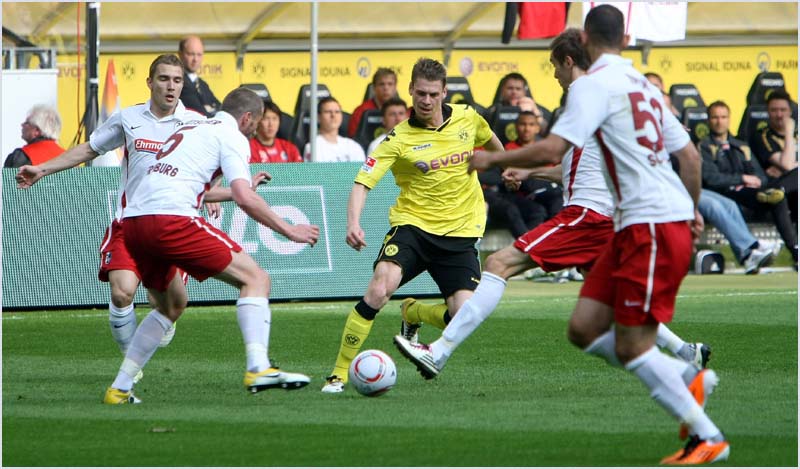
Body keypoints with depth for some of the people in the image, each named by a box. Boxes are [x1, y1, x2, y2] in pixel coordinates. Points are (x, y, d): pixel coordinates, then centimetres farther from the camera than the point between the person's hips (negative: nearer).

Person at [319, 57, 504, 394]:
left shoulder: (467, 118, 0)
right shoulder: (398, 139, -11)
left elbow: (491, 140, 24)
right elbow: (363, 182, -19)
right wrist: (353, 224, -36)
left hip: (460, 231, 3)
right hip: (413, 224, -3)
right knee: (379, 289, -29)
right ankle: (339, 374, -18)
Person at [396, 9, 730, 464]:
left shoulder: (593, 84, -8)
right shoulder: (642, 85, 19)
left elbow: (552, 151, -17)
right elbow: (690, 155, 21)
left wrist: (492, 160, -3)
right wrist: (694, 209, 35)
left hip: (653, 226, -9)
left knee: (630, 347, -6)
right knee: (584, 328, 8)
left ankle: (707, 437, -2)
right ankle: (690, 379, 11)